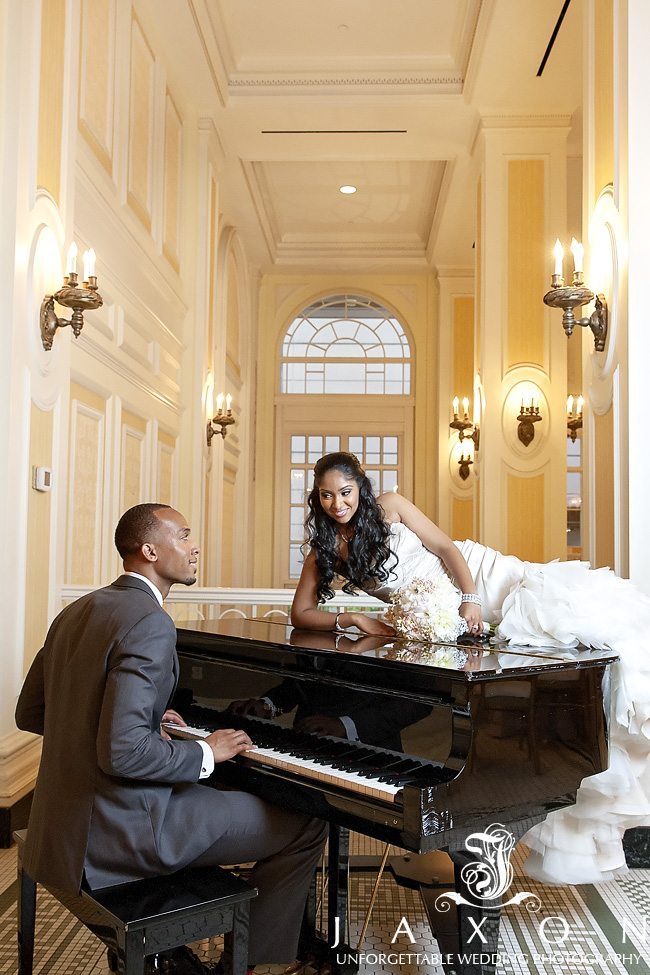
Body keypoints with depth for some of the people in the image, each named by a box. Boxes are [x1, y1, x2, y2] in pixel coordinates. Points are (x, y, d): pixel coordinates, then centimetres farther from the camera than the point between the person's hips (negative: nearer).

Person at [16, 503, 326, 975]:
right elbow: (123, 752, -28)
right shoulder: (150, 623, -21)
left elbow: (30, 714, 14)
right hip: (116, 832, -9)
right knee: (305, 827, 0)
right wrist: (207, 753, -12)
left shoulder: (77, 612, 7)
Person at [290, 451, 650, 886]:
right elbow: (301, 613, 0)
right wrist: (352, 618, -16)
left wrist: (470, 597, -20)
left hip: (481, 574, 0)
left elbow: (447, 548, -5)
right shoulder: (324, 551, 2)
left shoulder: (389, 507, -3)